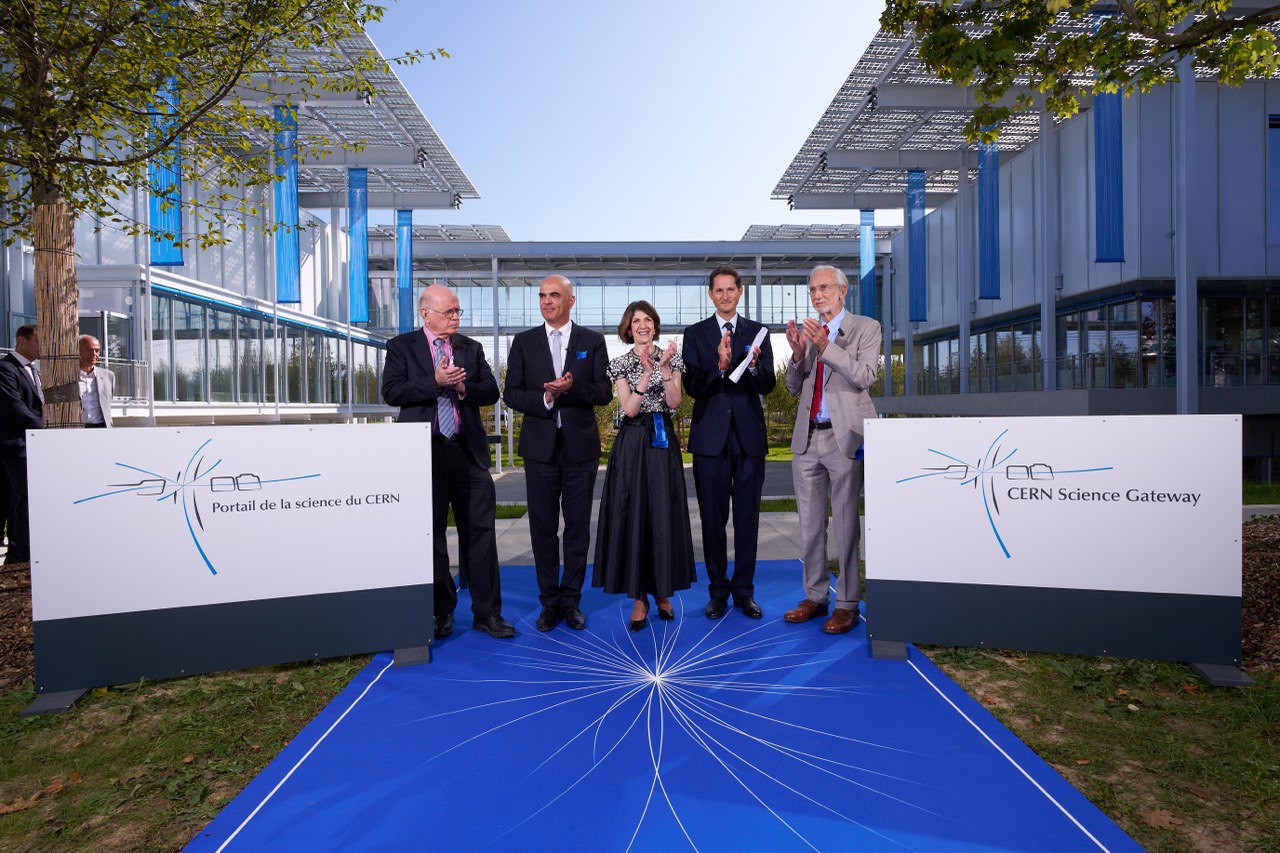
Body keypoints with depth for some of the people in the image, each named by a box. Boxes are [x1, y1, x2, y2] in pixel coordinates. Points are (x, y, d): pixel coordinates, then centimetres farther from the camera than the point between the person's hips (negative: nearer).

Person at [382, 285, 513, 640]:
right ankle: (441, 612, 23)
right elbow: (391, 392, -7)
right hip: (425, 451, -2)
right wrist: (435, 382, -16)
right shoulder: (401, 346, 5)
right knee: (431, 535, 8)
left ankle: (487, 613, 11)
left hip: (468, 451, 2)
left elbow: (491, 391, 7)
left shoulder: (472, 348, 13)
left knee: (480, 532, 1)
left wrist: (464, 388, -12)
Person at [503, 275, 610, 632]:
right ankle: (550, 602, 19)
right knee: (543, 526, 6)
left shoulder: (592, 341, 5)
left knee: (578, 525, 6)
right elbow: (511, 392, 3)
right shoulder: (524, 342, 7)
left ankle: (571, 600, 20)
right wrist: (544, 399, -14)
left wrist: (572, 388, -19)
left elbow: (604, 392, -1)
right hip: (540, 445, 1)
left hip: (581, 445, 0)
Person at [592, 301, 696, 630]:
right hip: (632, 443, -1)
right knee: (633, 514, -2)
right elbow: (630, 407, -8)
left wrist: (664, 367, -14)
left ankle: (663, 591, 18)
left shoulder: (671, 358, 8)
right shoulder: (621, 363, 5)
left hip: (663, 440, 1)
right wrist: (647, 371, -15)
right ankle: (639, 597, 9)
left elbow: (674, 402, -4)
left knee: (665, 514, 2)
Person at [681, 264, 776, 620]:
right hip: (711, 438, -1)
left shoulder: (757, 332, 9)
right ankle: (718, 591, 19)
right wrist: (719, 365, -22)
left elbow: (768, 386, 1)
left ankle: (744, 591, 20)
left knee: (748, 518, 6)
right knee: (713, 519, 6)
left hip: (749, 437, 1)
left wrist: (753, 364, -20)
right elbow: (692, 388, -5)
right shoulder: (695, 334, 5)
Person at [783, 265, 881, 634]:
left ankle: (847, 604, 9)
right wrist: (798, 353, -4)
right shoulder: (808, 331, 15)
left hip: (844, 437, -5)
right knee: (810, 524, 10)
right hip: (807, 437, 5)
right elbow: (795, 388, 13)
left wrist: (825, 346, -19)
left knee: (845, 524, -2)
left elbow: (864, 377, -11)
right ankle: (815, 597, 22)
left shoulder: (866, 327, 3)